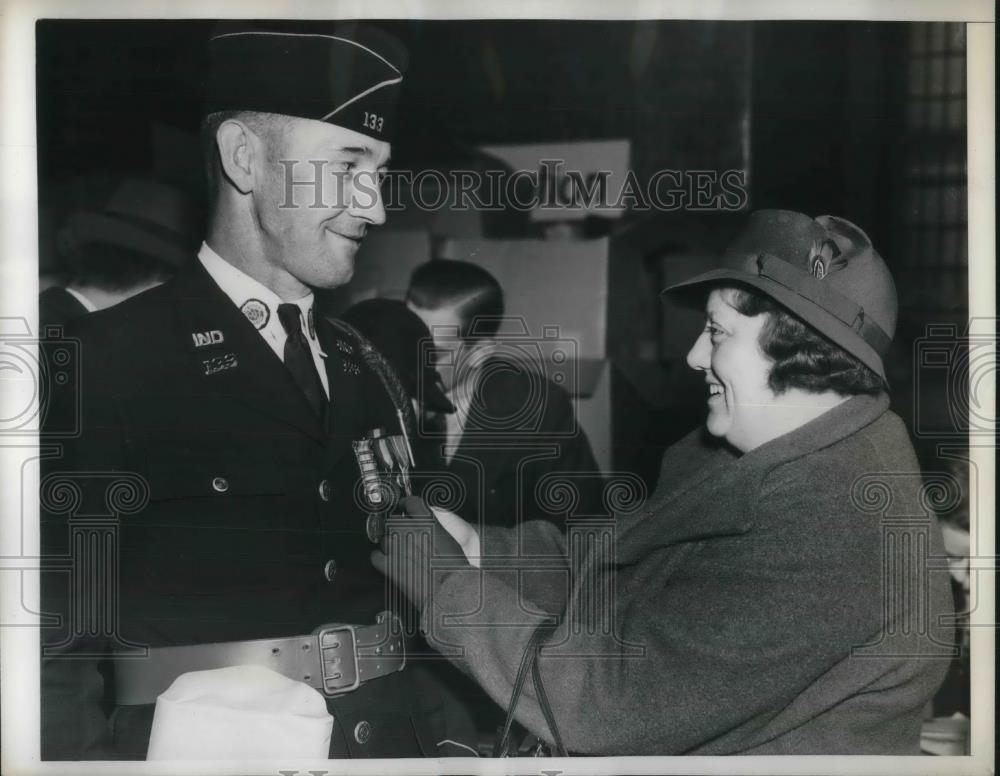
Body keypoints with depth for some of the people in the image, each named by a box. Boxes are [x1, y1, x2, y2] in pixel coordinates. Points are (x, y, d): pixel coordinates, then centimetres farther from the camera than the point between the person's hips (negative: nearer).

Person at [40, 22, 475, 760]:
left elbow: (395, 583, 9)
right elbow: (54, 640, -12)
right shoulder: (109, 359, -11)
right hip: (209, 748, -5)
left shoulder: (357, 365, 8)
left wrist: (446, 738, 0)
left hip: (393, 741, 6)